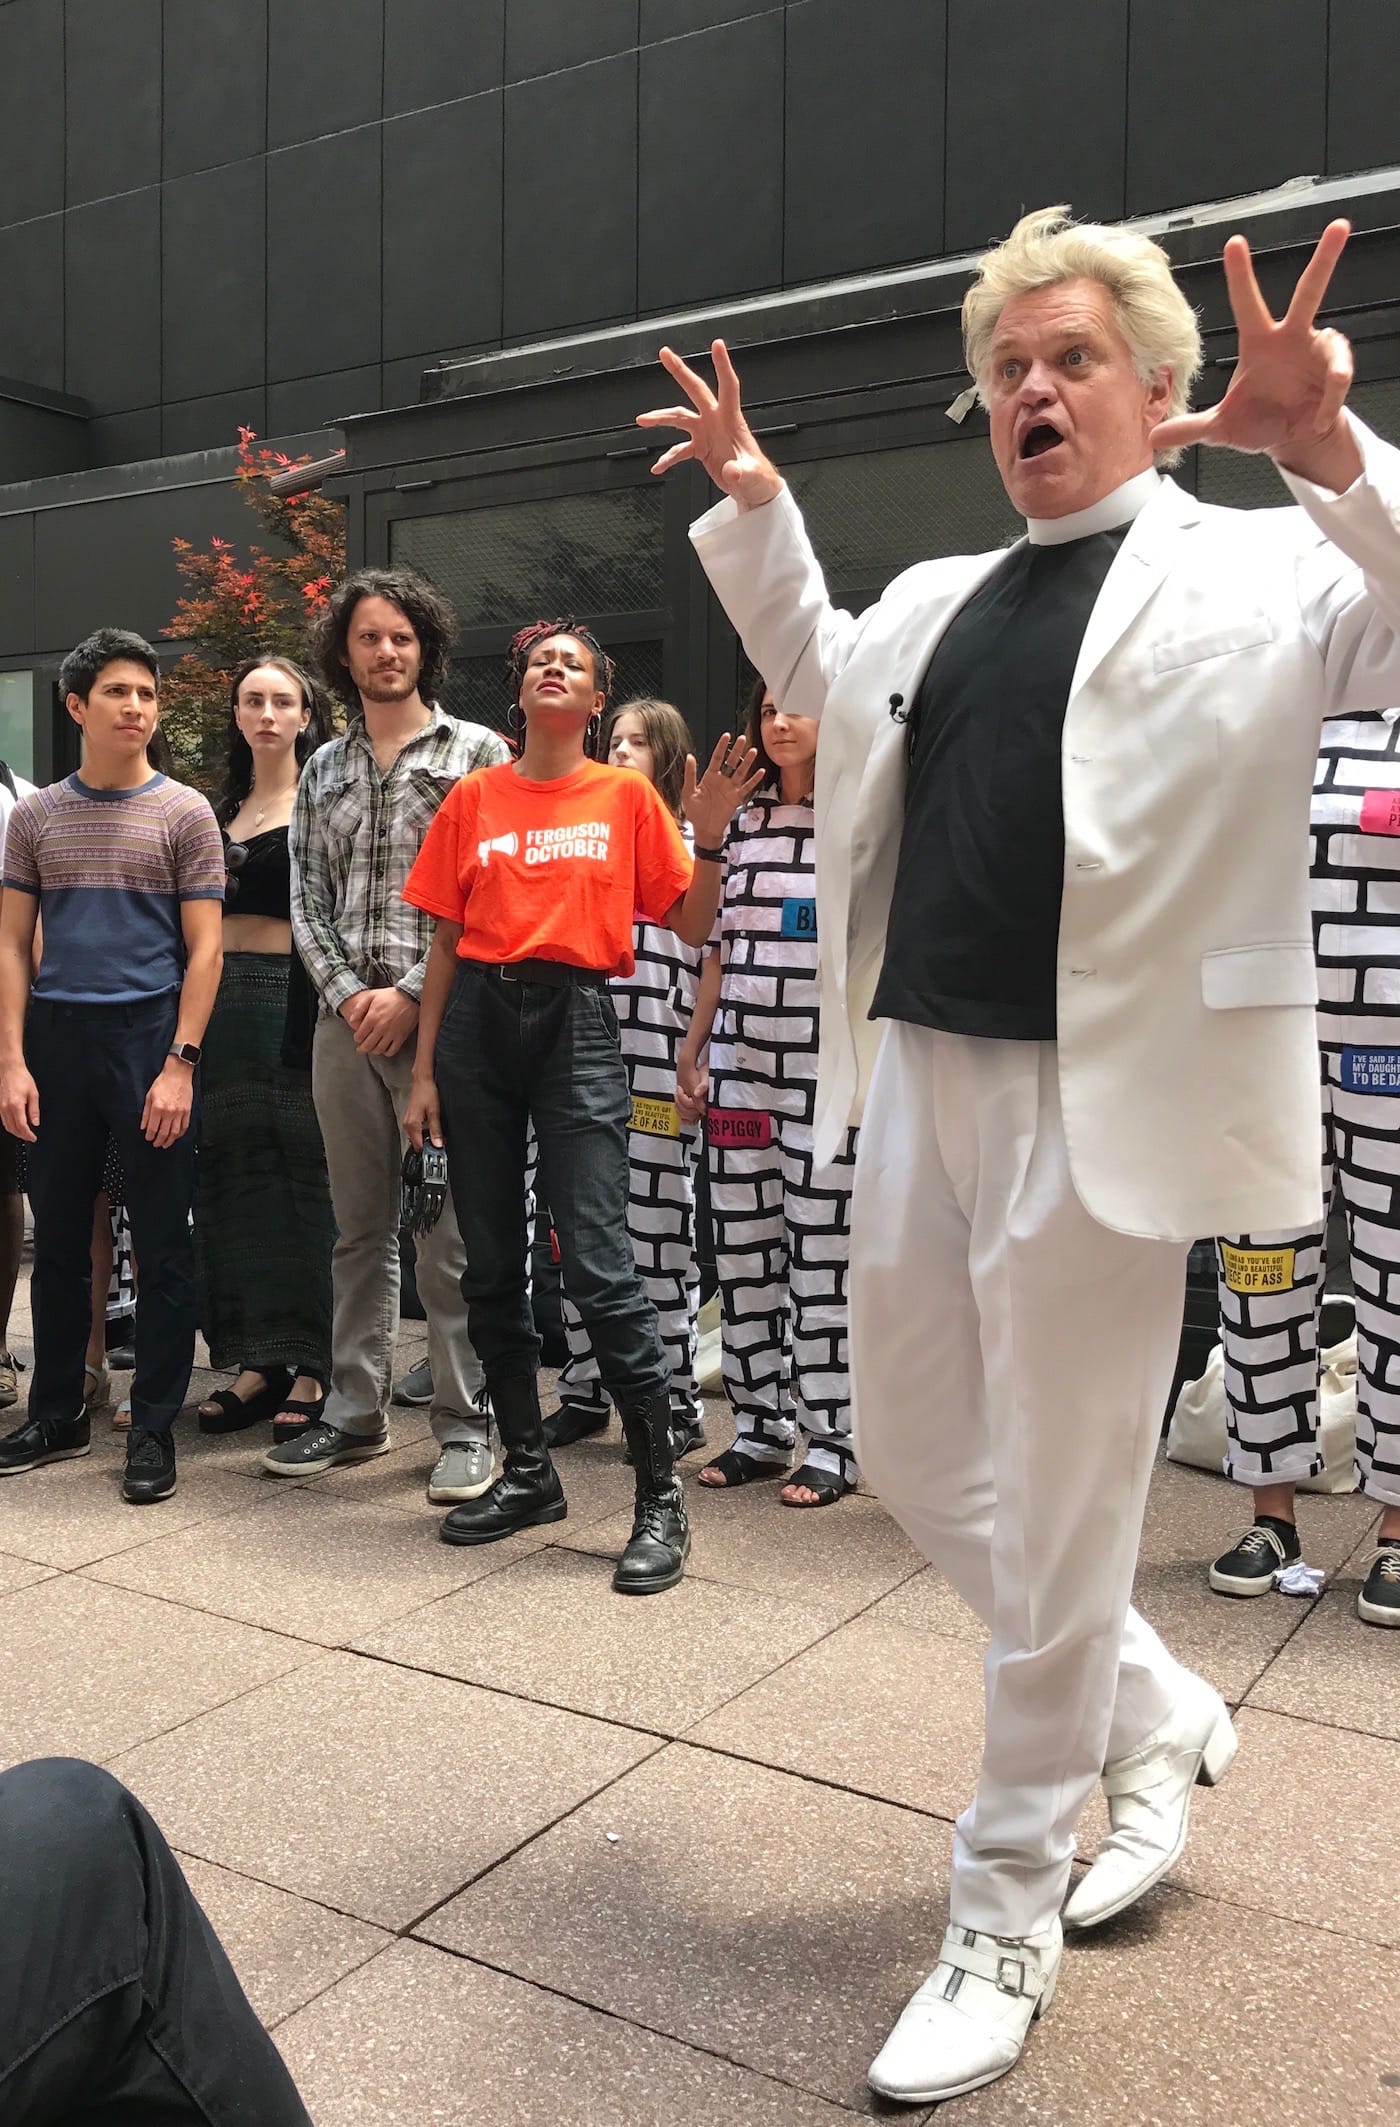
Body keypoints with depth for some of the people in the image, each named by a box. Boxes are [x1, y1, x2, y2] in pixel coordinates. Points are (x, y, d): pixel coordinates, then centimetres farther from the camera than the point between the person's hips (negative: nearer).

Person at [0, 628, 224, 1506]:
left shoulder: (184, 812, 1)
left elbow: (204, 948, -3)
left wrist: (180, 1065, -11)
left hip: (150, 1036, -3)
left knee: (163, 1244, 1)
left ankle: (154, 1429, 11)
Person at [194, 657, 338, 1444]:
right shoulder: (222, 807, 17)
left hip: (298, 996, -6)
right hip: (224, 998, 6)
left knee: (303, 1173, -4)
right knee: (233, 1174, 6)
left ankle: (310, 1368, 3)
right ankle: (259, 1359, 16)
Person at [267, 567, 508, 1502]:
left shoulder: (477, 752, 2)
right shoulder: (324, 770, 16)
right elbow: (308, 900, 11)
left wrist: (412, 995, -11)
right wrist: (348, 995, -5)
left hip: (440, 1021, -5)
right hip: (346, 1025, 5)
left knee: (449, 1234, -3)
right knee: (360, 1229, 11)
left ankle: (467, 1424, 7)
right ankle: (356, 1413, 21)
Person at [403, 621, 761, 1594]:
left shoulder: (626, 796, 5)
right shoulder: (474, 798, 10)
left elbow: (692, 927, 4)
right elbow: (447, 941, 11)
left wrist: (709, 835, -10)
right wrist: (424, 1069, 7)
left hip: (576, 1022, -3)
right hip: (478, 1021, 4)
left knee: (599, 1266, -11)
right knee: (490, 1267, 8)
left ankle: (662, 1498, 0)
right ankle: (528, 1472, 24)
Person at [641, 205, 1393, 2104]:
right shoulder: (939, 599, 17)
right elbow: (812, 672, 35)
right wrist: (754, 506, 23)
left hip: (1098, 1093, -7)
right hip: (921, 1073, 7)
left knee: (1058, 1518, 3)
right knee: (915, 1458, 16)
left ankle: (1004, 1930, 24)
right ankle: (1156, 1712, 41)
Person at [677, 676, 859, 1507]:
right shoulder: (743, 821, 14)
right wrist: (693, 1050, 15)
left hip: (825, 1066, -5)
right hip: (740, 1062, 5)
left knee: (821, 1252, -1)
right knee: (741, 1248, 8)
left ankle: (832, 1443, 9)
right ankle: (760, 1429, 20)